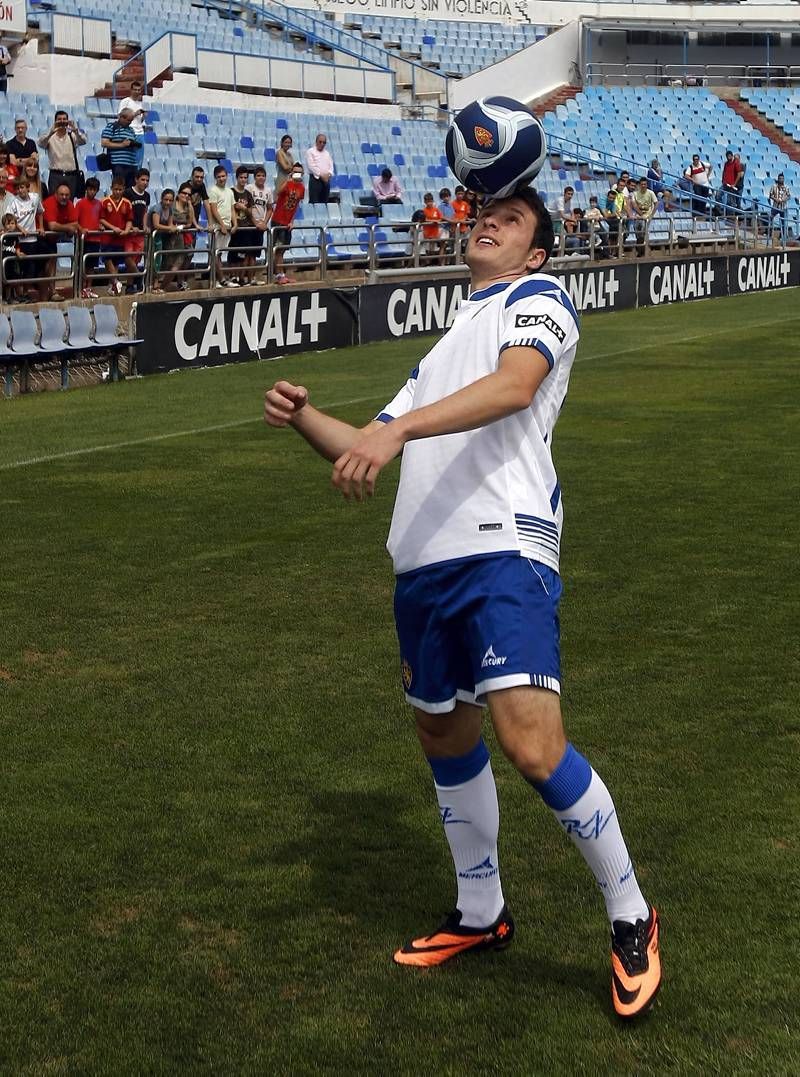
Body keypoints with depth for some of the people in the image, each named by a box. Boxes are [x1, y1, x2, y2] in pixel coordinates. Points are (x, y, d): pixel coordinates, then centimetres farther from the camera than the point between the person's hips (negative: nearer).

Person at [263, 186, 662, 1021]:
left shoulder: (538, 296, 6)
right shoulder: (442, 350, 29)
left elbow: (514, 385, -17)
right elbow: (368, 452, 28)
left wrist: (397, 428, -28)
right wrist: (305, 418, 8)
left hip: (501, 552, -8)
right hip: (422, 565, 8)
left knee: (533, 748, -18)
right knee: (443, 735, 15)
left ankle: (630, 921, 2)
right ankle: (480, 915, 35)